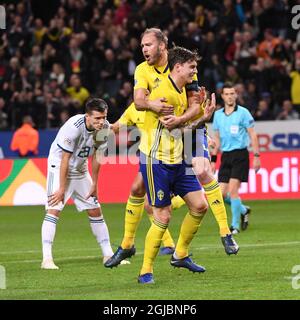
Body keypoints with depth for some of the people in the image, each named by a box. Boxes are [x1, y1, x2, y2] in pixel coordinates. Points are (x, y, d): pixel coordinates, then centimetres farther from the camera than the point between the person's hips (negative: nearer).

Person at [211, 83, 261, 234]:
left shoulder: (243, 112, -3)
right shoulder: (218, 115, 11)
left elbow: (252, 135, -3)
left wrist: (256, 156, -9)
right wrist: (213, 160, 15)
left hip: (240, 155, -5)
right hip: (225, 156, 5)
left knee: (232, 190, -14)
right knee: (222, 194, -1)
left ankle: (235, 225, -3)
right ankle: (243, 210, 26)